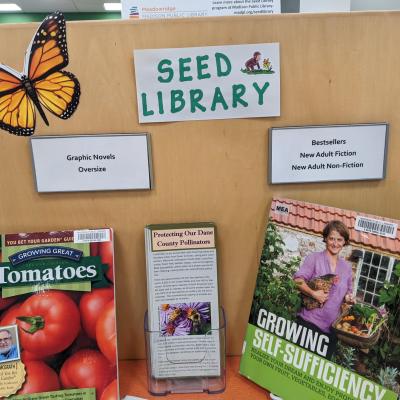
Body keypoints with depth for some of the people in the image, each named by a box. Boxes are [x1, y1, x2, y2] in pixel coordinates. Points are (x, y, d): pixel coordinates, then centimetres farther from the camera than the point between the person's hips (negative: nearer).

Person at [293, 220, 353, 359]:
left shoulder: (347, 267, 12)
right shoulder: (314, 258, -2)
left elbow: (348, 291, 21)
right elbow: (298, 279, -11)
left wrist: (348, 297, -1)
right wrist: (313, 293, -24)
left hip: (332, 327, 5)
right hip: (310, 321, -4)